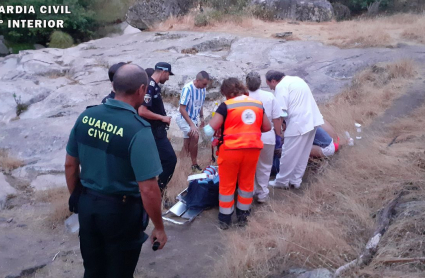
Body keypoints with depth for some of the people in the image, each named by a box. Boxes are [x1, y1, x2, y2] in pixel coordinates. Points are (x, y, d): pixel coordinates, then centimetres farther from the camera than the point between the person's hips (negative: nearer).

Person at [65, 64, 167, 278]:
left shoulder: (86, 116, -6)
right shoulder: (138, 129, -25)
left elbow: (70, 165, 5)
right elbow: (148, 190, -26)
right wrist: (159, 228, -11)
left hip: (87, 204, 5)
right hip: (121, 210, -5)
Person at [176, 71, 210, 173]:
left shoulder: (203, 89, -4)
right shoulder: (188, 88, -23)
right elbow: (182, 109, -24)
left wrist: (201, 118, 11)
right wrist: (191, 124, -27)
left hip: (193, 119, 7)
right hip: (184, 118, -7)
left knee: (188, 142, 12)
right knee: (195, 136, -24)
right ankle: (194, 165, -14)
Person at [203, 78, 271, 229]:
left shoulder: (226, 105, -8)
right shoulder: (258, 104, 6)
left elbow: (210, 129, -10)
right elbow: (267, 127, 13)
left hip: (231, 149, -4)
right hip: (253, 149, 4)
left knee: (227, 185, 12)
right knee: (247, 182, 19)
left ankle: (225, 219, 21)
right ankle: (243, 216, 32)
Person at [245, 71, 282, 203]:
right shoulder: (269, 96, -8)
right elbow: (277, 119, -5)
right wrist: (278, 134, 9)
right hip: (267, 137, 0)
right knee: (264, 167, 16)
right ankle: (262, 194, 21)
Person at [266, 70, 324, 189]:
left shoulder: (281, 86, -9)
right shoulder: (296, 79, 19)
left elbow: (281, 111, -16)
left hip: (298, 124, -9)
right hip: (312, 120, 9)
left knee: (288, 154, 4)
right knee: (303, 154, 16)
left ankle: (282, 181, 17)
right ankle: (296, 180, 26)